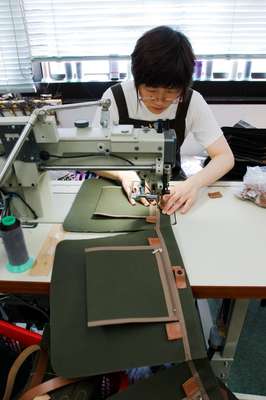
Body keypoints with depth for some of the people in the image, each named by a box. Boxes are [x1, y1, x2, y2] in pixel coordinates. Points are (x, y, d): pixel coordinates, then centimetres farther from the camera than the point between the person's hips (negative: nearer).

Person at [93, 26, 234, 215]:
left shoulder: (192, 102, -15)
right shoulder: (115, 98, -17)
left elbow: (225, 157, -13)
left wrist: (194, 183, -32)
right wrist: (123, 174, -32)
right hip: (126, 186, 0)